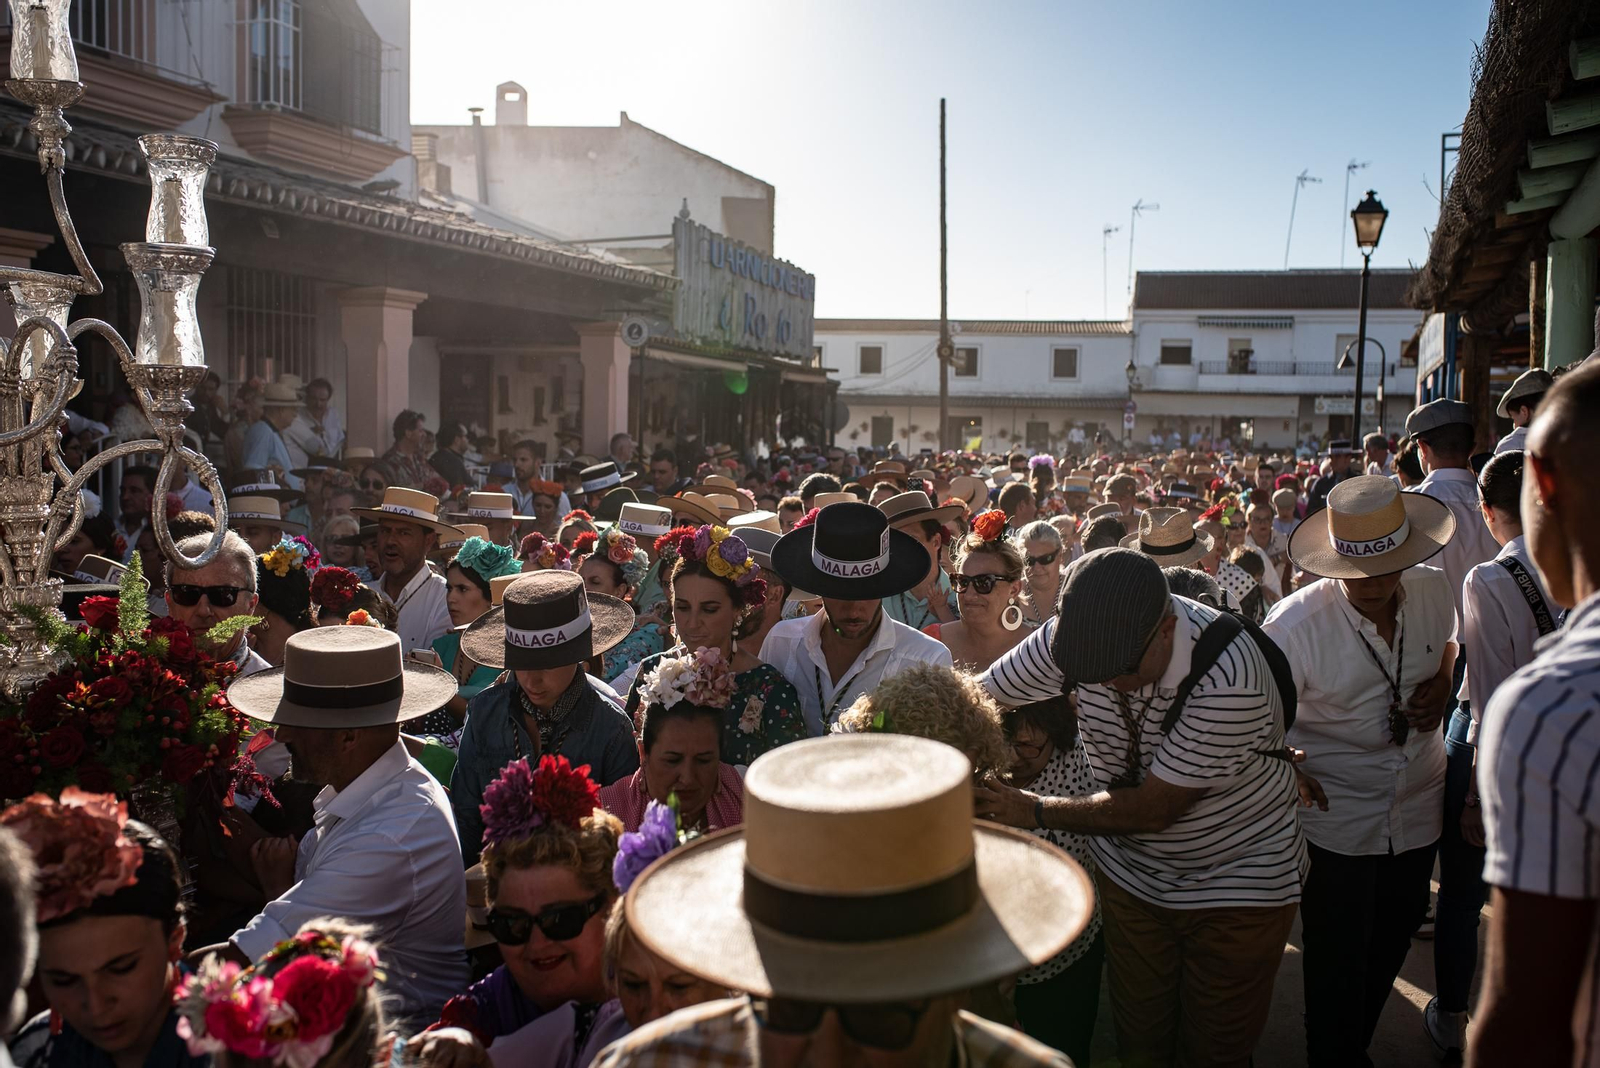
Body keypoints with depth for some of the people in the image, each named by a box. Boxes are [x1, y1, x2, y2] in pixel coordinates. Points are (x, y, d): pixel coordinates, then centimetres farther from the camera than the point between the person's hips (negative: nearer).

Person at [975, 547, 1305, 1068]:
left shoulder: (1229, 678, -33)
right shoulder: (1072, 634, -19)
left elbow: (1153, 808, -27)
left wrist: (1036, 811, -18)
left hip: (1237, 883, -3)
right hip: (1132, 876, 4)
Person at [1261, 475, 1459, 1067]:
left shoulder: (1435, 591, -8)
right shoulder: (1294, 624, -23)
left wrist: (1442, 685, -3)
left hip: (1418, 812, 5)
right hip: (1336, 825, -5)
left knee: (1387, 952, 22)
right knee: (1336, 966, 9)